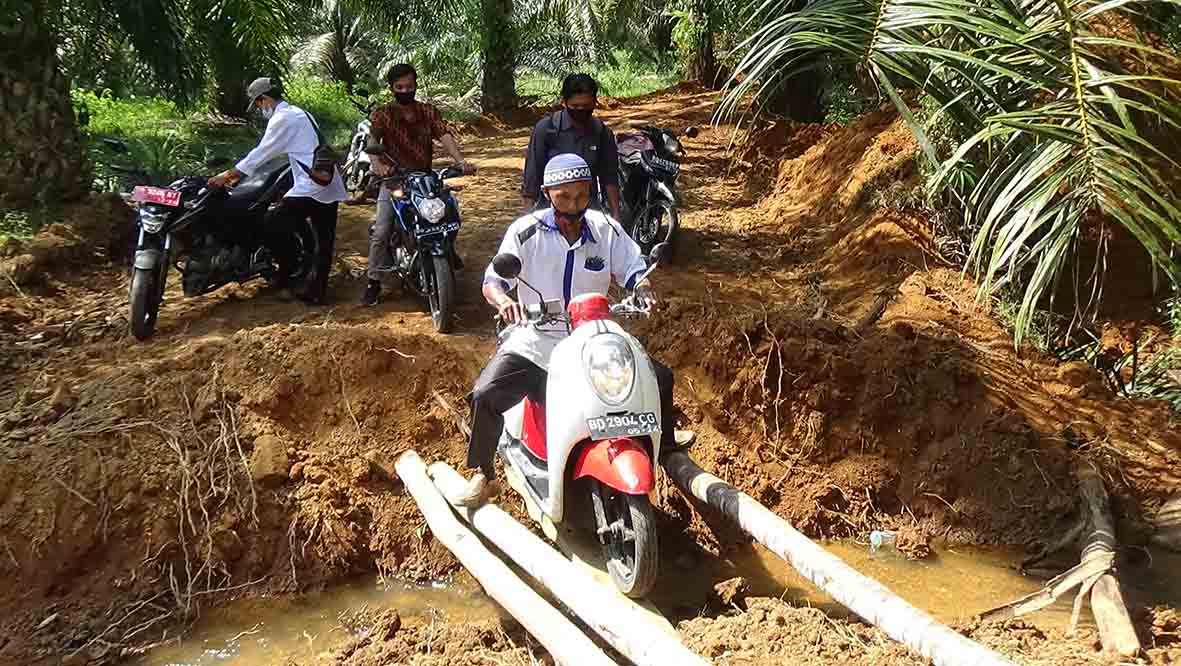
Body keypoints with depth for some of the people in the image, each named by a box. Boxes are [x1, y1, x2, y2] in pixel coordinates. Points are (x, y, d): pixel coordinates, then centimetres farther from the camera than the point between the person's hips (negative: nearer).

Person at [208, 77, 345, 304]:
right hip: (331, 186, 9)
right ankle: (316, 291, 13)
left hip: (310, 188, -9)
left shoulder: (282, 119, -8)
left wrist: (228, 175, -2)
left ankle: (285, 281, 7)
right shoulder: (299, 113, 22)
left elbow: (261, 153, -7)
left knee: (273, 227, 1)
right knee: (324, 242, 8)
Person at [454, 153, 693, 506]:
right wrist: (503, 300, -36)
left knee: (660, 376, 3)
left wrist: (642, 291, -20)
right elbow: (493, 279, -13)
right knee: (485, 394, -24)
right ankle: (481, 473, 2)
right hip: (534, 342, -3)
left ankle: (663, 437, 34)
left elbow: (634, 270, 3)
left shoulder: (605, 229, -2)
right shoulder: (526, 231, -10)